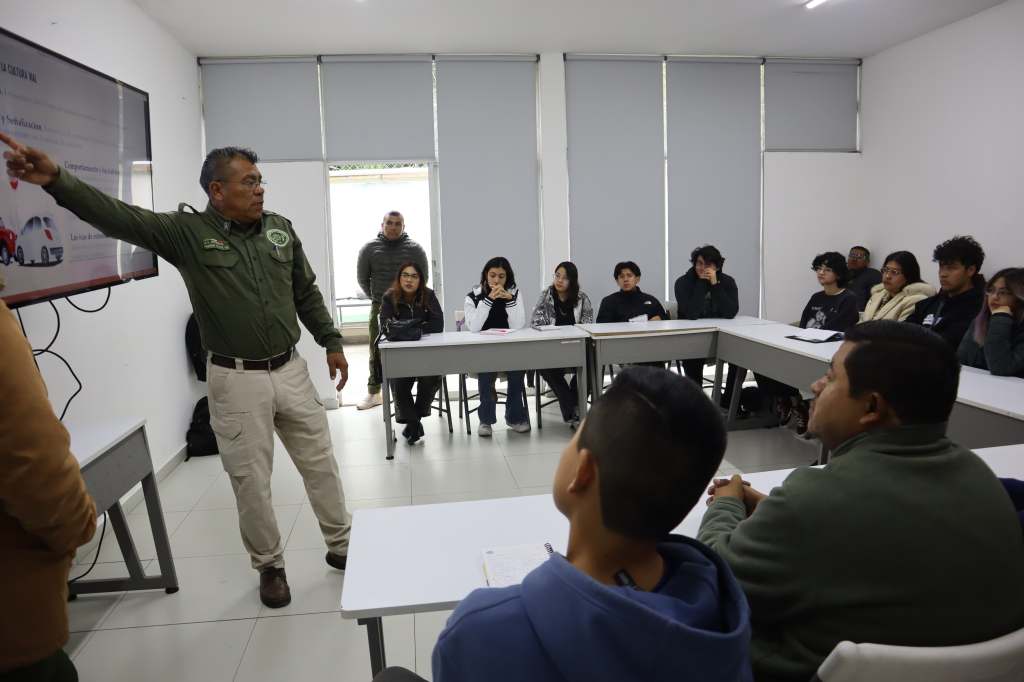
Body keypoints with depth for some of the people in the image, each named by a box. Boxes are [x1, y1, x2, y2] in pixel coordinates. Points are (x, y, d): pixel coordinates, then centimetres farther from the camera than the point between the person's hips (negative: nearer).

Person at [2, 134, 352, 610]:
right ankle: (270, 565, 29)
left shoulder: (281, 229, 4)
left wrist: (331, 343, 12)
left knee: (320, 463, 13)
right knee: (251, 480, 7)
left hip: (291, 370, 4)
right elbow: (118, 217, -21)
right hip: (236, 380, -3)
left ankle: (341, 545, 34)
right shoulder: (187, 232, -8)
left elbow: (307, 294, 11)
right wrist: (57, 180, -36)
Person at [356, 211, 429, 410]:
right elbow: (362, 278, 12)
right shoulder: (369, 248, 3)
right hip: (379, 309, 1)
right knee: (377, 352, 4)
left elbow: (423, 278, 8)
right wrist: (376, 297, 14)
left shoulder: (414, 249, 1)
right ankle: (373, 392, 13)